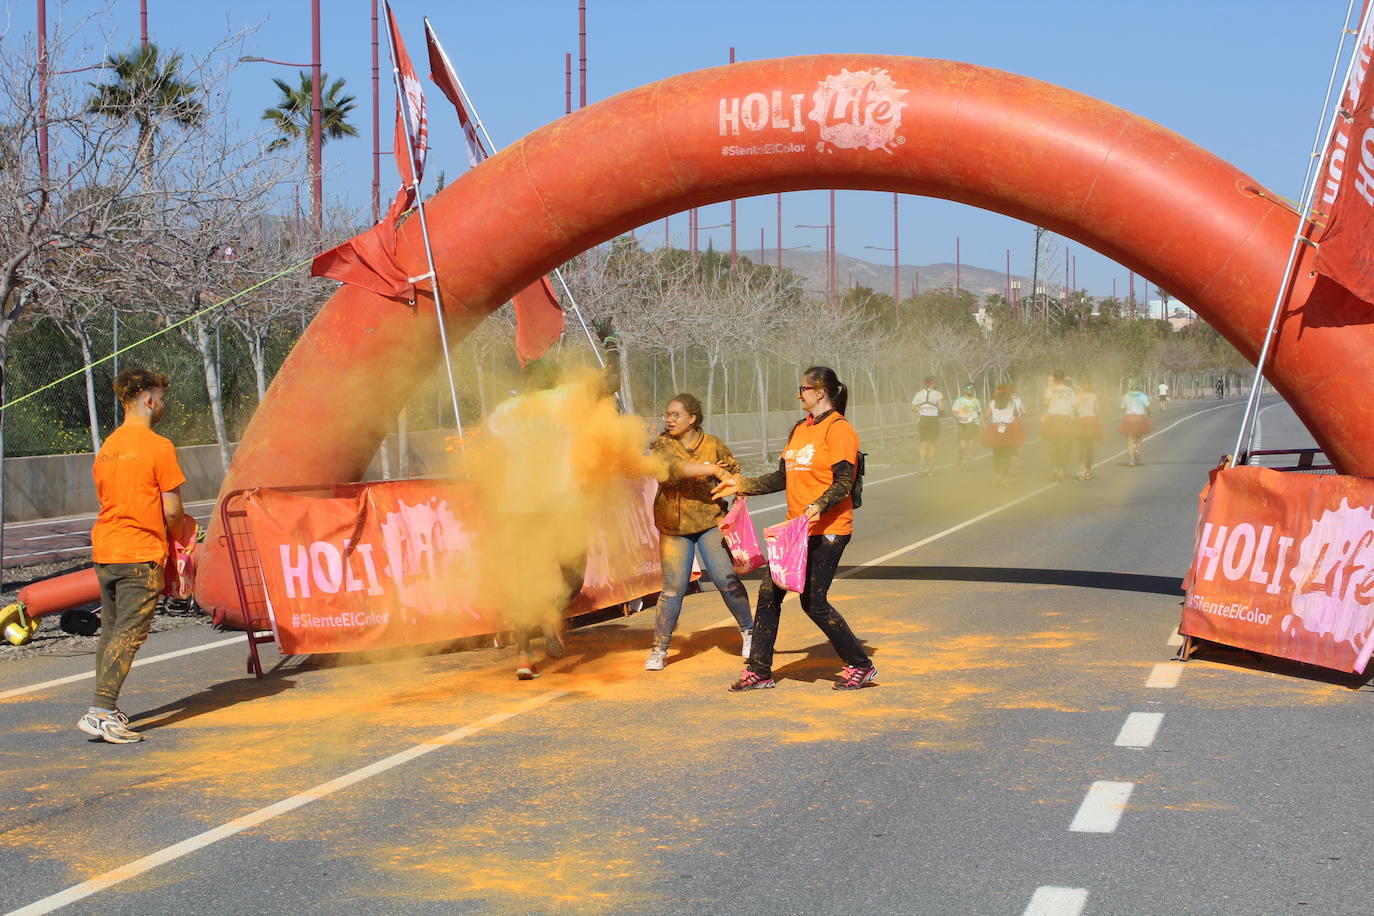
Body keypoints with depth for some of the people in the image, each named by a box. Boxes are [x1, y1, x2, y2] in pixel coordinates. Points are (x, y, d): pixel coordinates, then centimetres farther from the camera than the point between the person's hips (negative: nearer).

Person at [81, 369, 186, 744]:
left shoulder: (107, 447, 11)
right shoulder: (158, 447, -11)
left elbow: (107, 500, 16)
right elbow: (171, 511, -12)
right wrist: (180, 531, 10)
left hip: (104, 550, 7)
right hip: (141, 554, -7)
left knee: (111, 631, 14)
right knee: (129, 633, -7)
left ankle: (107, 710, 18)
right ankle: (101, 712, -13)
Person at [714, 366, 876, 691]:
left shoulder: (838, 429, -10)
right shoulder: (800, 429, 16)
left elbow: (844, 482, -18)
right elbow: (783, 478, 21)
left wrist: (819, 506, -34)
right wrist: (743, 485, 21)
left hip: (828, 530, -8)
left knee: (813, 601, -8)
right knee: (769, 593, 4)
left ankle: (860, 666, 7)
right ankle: (759, 671, 12)